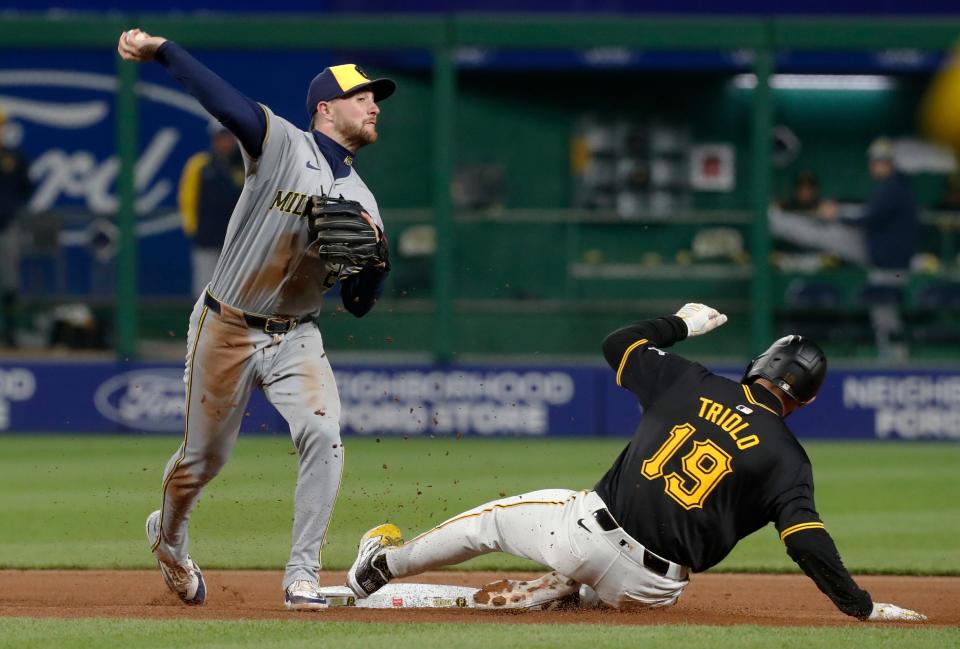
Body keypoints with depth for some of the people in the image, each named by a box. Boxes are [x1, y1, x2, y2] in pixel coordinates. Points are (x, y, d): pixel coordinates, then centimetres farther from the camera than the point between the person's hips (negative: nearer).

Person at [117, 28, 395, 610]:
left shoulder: (361, 203, 6)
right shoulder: (282, 146, -8)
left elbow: (359, 302, 6)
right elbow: (221, 98, -23)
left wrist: (374, 261, -15)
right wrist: (158, 50, -36)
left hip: (296, 338, 4)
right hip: (226, 331, -4)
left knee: (323, 434, -20)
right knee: (205, 455, 8)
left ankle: (303, 576, -14)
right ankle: (168, 536, 40)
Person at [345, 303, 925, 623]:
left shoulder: (690, 382, 2)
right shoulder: (787, 457, -5)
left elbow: (618, 344, 16)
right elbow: (808, 542, -15)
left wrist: (680, 324, 30)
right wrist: (863, 607, -11)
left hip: (590, 527, 1)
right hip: (652, 585, -1)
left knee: (496, 518, 27)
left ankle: (382, 565, 37)